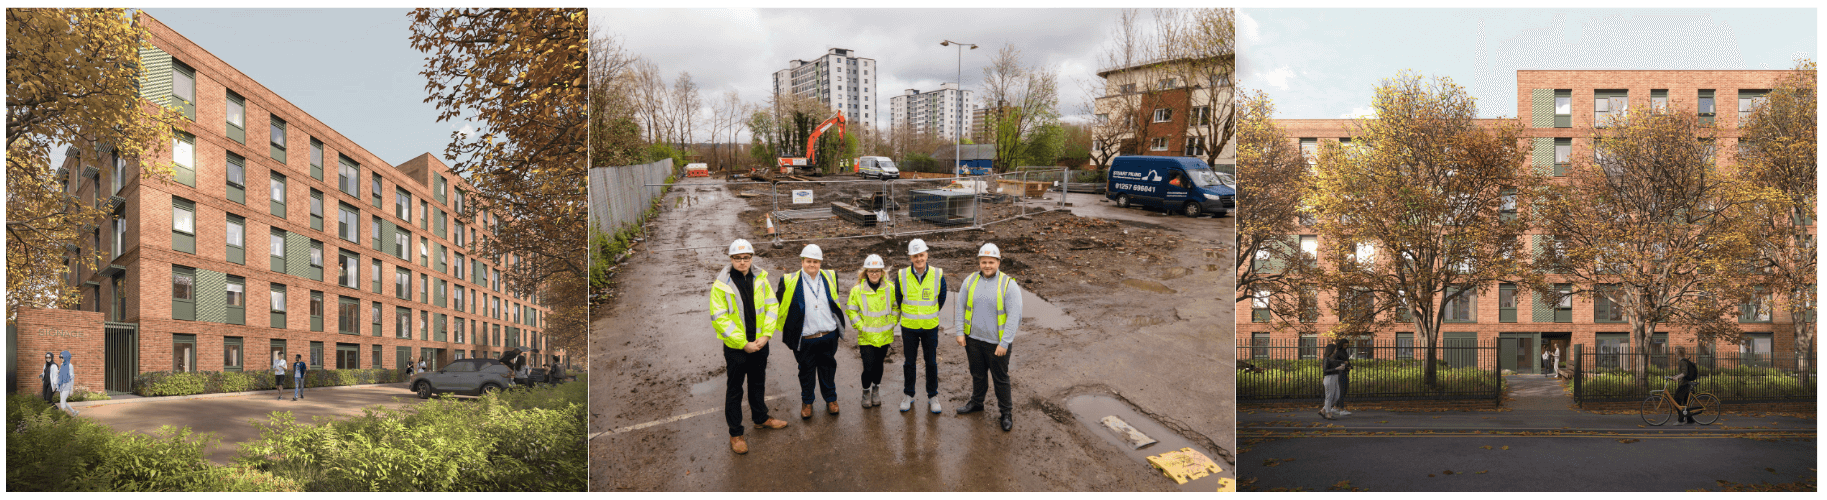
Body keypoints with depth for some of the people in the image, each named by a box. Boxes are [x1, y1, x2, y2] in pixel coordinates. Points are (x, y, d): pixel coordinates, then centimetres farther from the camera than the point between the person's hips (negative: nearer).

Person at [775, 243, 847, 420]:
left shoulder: (830, 277, 3)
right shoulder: (790, 282, -8)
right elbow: (778, 305, 5)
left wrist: (837, 322, 23)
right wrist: (781, 327, 7)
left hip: (829, 336, 2)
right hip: (805, 338, -2)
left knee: (828, 369, 16)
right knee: (806, 372, 12)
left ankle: (831, 399, 36)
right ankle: (806, 402, 32)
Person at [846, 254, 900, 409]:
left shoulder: (890, 288, -4)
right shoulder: (857, 290, -10)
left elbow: (896, 307, 9)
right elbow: (851, 310, -1)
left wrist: (892, 323, 0)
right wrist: (861, 326, -8)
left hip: (885, 336, 2)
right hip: (866, 337, -2)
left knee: (878, 364, 14)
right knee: (868, 367, -7)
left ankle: (876, 389, 38)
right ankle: (866, 391, 20)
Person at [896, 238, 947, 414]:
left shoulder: (938, 275, -9)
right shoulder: (902, 276, -10)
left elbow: (941, 300, 7)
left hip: (930, 327, 0)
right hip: (908, 327, 0)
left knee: (931, 362, 9)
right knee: (909, 362, 11)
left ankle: (932, 396, 23)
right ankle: (908, 395, 25)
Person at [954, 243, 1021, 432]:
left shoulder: (1009, 285, -13)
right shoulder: (970, 281, 0)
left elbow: (1014, 316, -14)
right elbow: (960, 308, 9)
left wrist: (1004, 343, -16)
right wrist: (960, 332, 2)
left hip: (997, 343, -4)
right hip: (973, 339, 4)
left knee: (1001, 378, 7)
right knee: (977, 374, 21)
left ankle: (1006, 412, 22)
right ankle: (976, 402, 42)